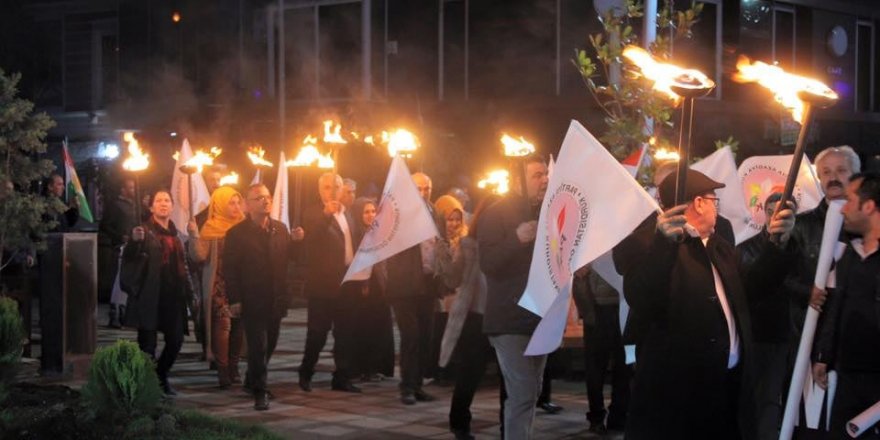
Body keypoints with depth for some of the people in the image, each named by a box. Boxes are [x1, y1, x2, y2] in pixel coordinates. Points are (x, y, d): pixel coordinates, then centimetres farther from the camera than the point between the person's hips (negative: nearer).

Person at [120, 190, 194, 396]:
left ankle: (161, 377, 26)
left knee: (176, 340, 5)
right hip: (149, 295, -6)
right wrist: (135, 241, -36)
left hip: (173, 295, 6)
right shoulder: (145, 230, -3)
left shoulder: (175, 233, 17)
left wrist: (188, 292, 20)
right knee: (148, 341, -5)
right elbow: (129, 258, -15)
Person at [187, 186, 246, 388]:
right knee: (223, 324, -9)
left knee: (238, 326, 4)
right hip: (220, 286, -4)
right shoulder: (211, 229, -2)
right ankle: (223, 370, -6)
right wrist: (194, 237, -24)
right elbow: (199, 256, -11)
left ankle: (233, 367, 13)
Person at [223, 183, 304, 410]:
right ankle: (260, 392, 1)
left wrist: (295, 241, -6)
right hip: (252, 301, -5)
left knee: (269, 344, 14)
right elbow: (229, 268, -8)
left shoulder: (280, 228, 10)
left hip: (275, 300, 5)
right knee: (258, 346, -6)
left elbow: (288, 256, 14)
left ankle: (252, 381, 32)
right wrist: (234, 300, -12)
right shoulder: (237, 233, -6)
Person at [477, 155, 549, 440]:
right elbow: (488, 264, -18)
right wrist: (517, 239, -33)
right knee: (522, 393, -14)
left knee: (530, 392, 12)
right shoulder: (497, 214, -8)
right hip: (510, 319, -7)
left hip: (538, 317, 7)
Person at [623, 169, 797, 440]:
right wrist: (665, 243, -39)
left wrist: (778, 244, 13)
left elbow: (749, 290, 26)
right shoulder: (658, 247, -12)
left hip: (727, 386, 8)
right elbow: (641, 302, -26)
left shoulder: (721, 247, 17)